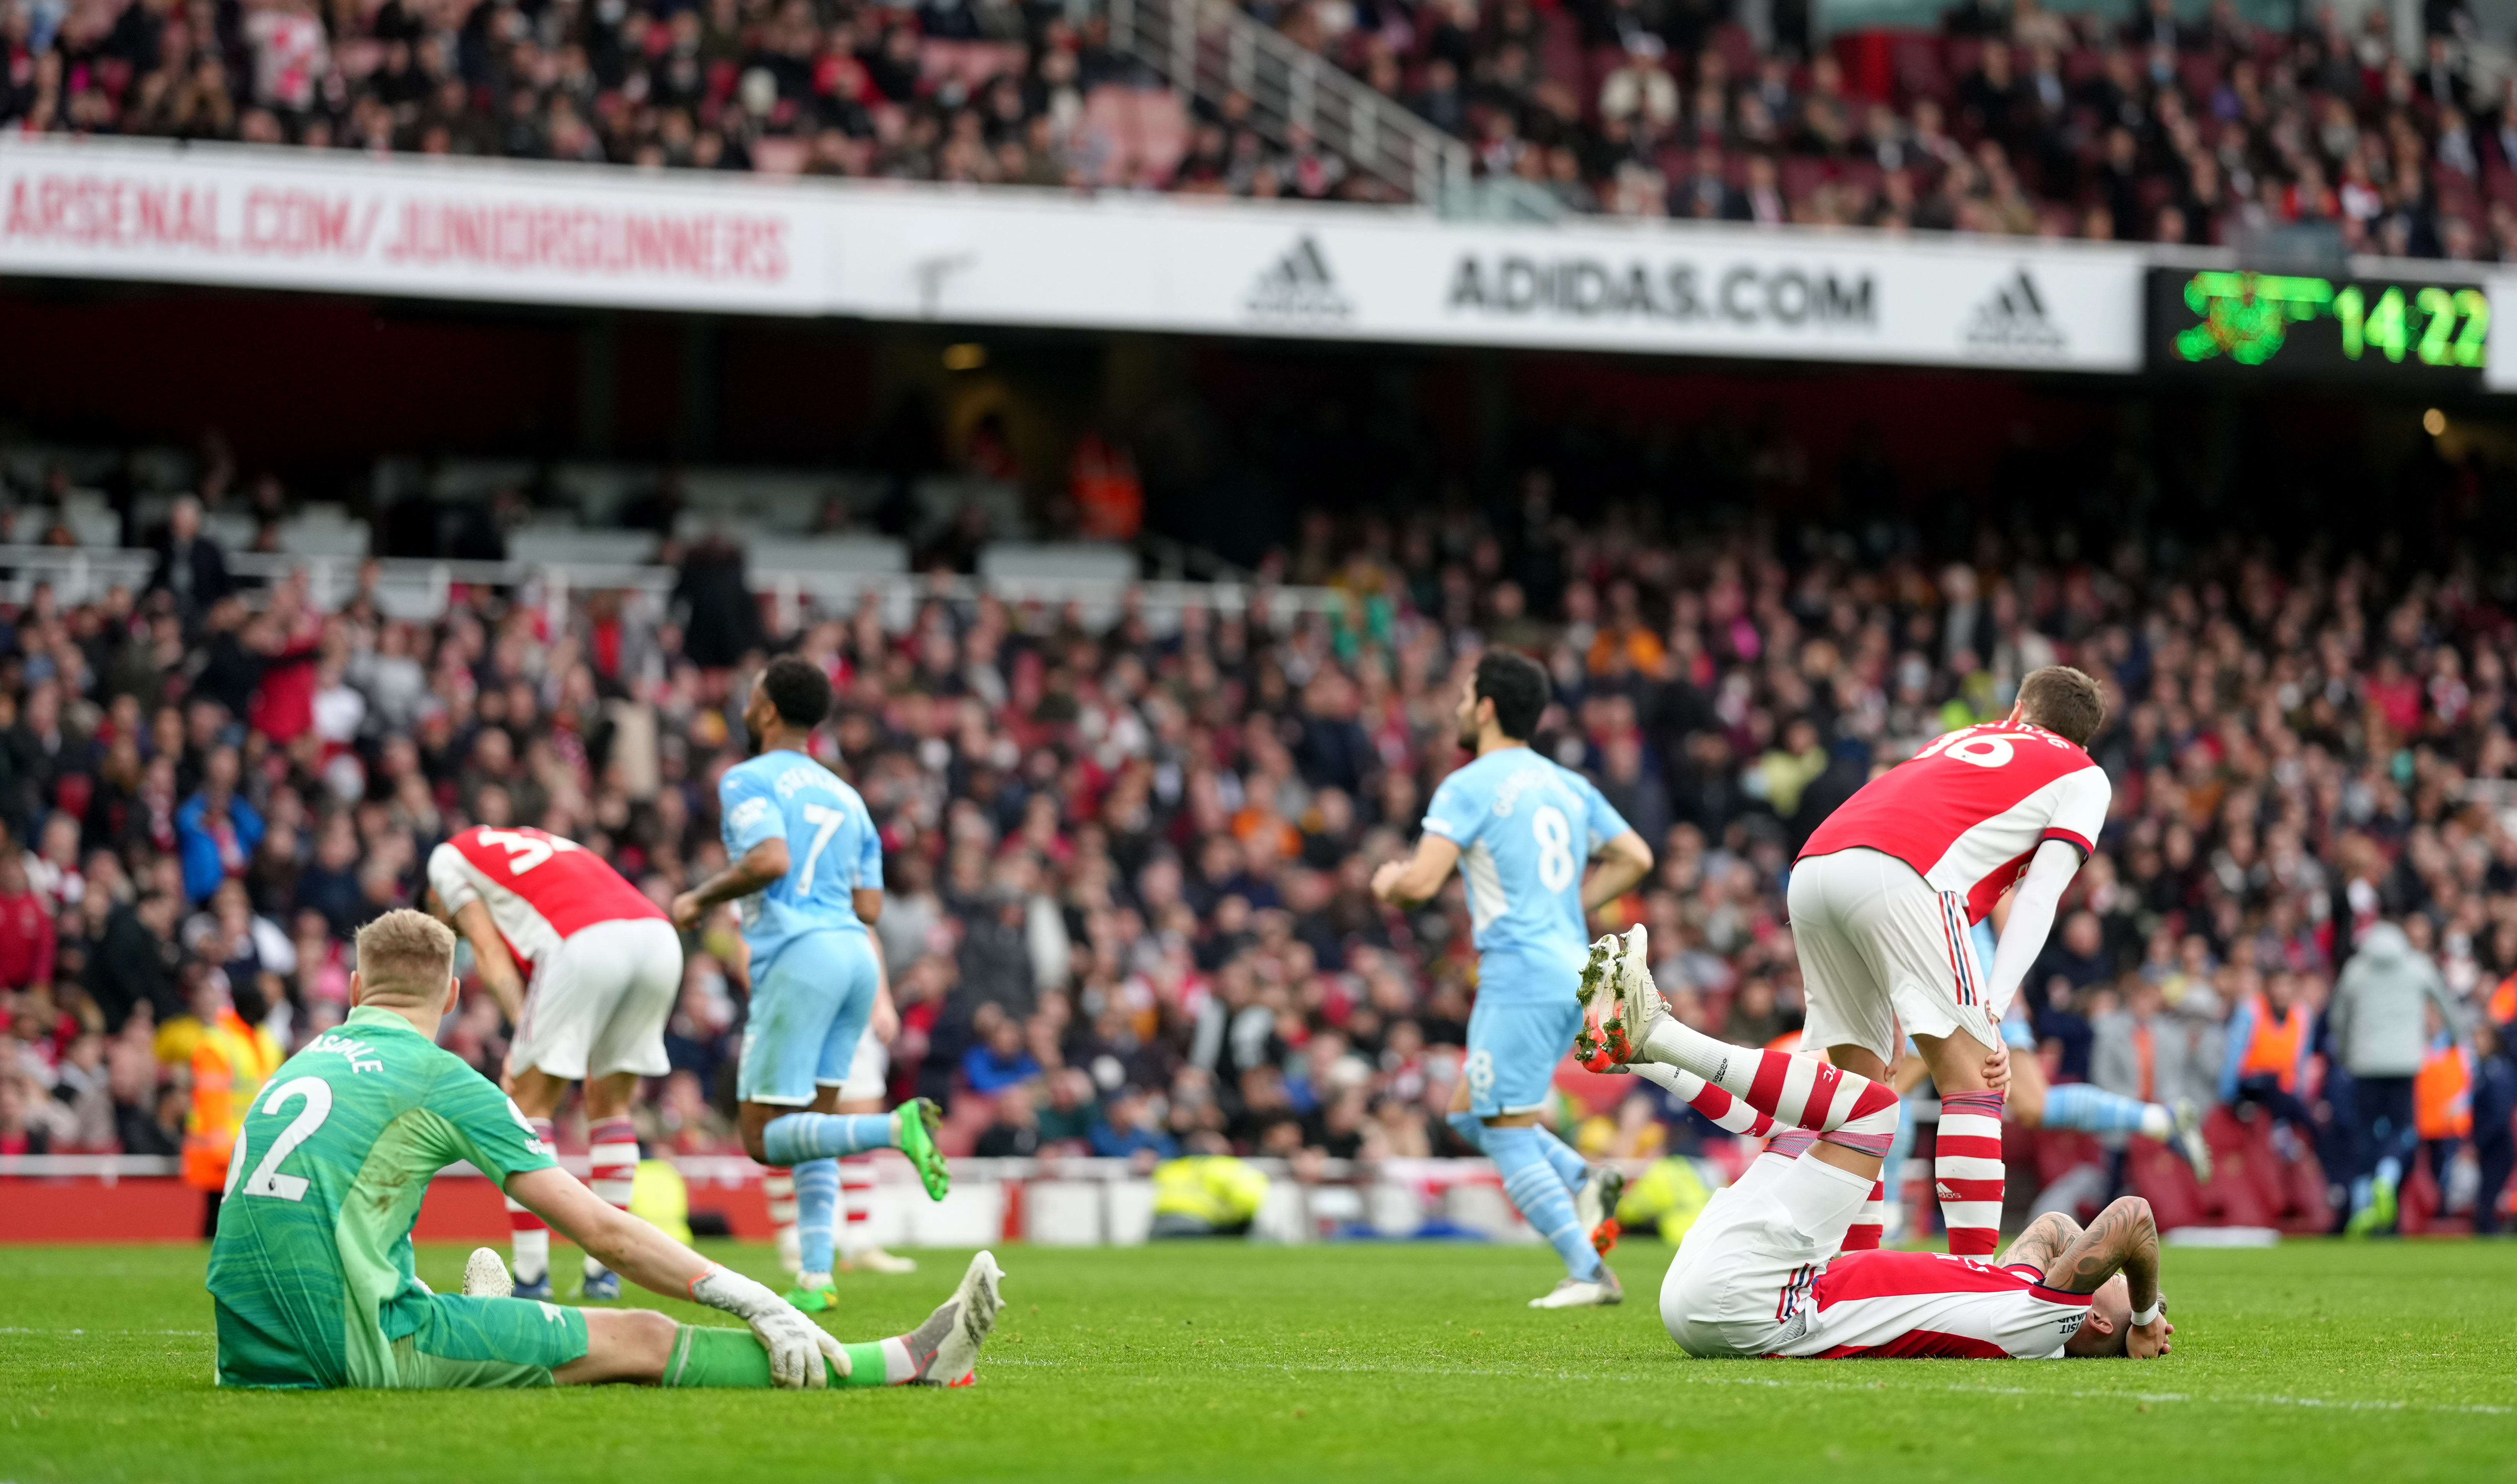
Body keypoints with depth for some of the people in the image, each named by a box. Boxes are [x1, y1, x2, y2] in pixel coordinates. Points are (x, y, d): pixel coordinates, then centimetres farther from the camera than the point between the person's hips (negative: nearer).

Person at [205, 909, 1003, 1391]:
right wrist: (755, 1303, 1)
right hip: (356, 1348, -6)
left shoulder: (302, 1064, 19)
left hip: (251, 1348, 6)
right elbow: (601, 1231, -3)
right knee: (637, 1341, -1)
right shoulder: (442, 1079, -1)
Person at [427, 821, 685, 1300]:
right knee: (609, 1104, 20)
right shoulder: (537, 841, 41)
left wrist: (521, 1033, 5)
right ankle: (604, 1272, 18)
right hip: (658, 936, 6)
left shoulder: (450, 856, 23)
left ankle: (530, 1273, 3)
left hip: (588, 944, -6)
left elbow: (490, 954, 10)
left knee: (530, 1104, 6)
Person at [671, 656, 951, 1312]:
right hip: (856, 956, 8)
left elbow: (770, 860, -18)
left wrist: (701, 896, -4)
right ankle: (814, 1278, 4)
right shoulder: (845, 796, 22)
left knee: (764, 1139, -6)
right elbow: (869, 907, 17)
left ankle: (896, 1127, -28)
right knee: (810, 1127, 13)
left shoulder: (749, 780, 0)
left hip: (799, 957, -8)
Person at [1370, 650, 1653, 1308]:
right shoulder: (1567, 784, 16)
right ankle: (1586, 1180, 0)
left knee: (1508, 1135, -4)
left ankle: (1588, 1274, -10)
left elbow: (1422, 881, -16)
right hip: (1571, 967, 8)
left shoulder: (1470, 787, -8)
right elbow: (1634, 859, 14)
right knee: (1468, 1112, 18)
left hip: (1520, 976, -8)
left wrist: (1386, 884, 6)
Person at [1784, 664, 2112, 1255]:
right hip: (1896, 875, -6)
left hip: (1813, 863, 6)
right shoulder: (2083, 778, 21)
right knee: (1971, 1081, -3)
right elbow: (2037, 899, 7)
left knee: (1860, 1087, 16)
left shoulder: (1960, 741, 38)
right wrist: (1991, 1011, -1)